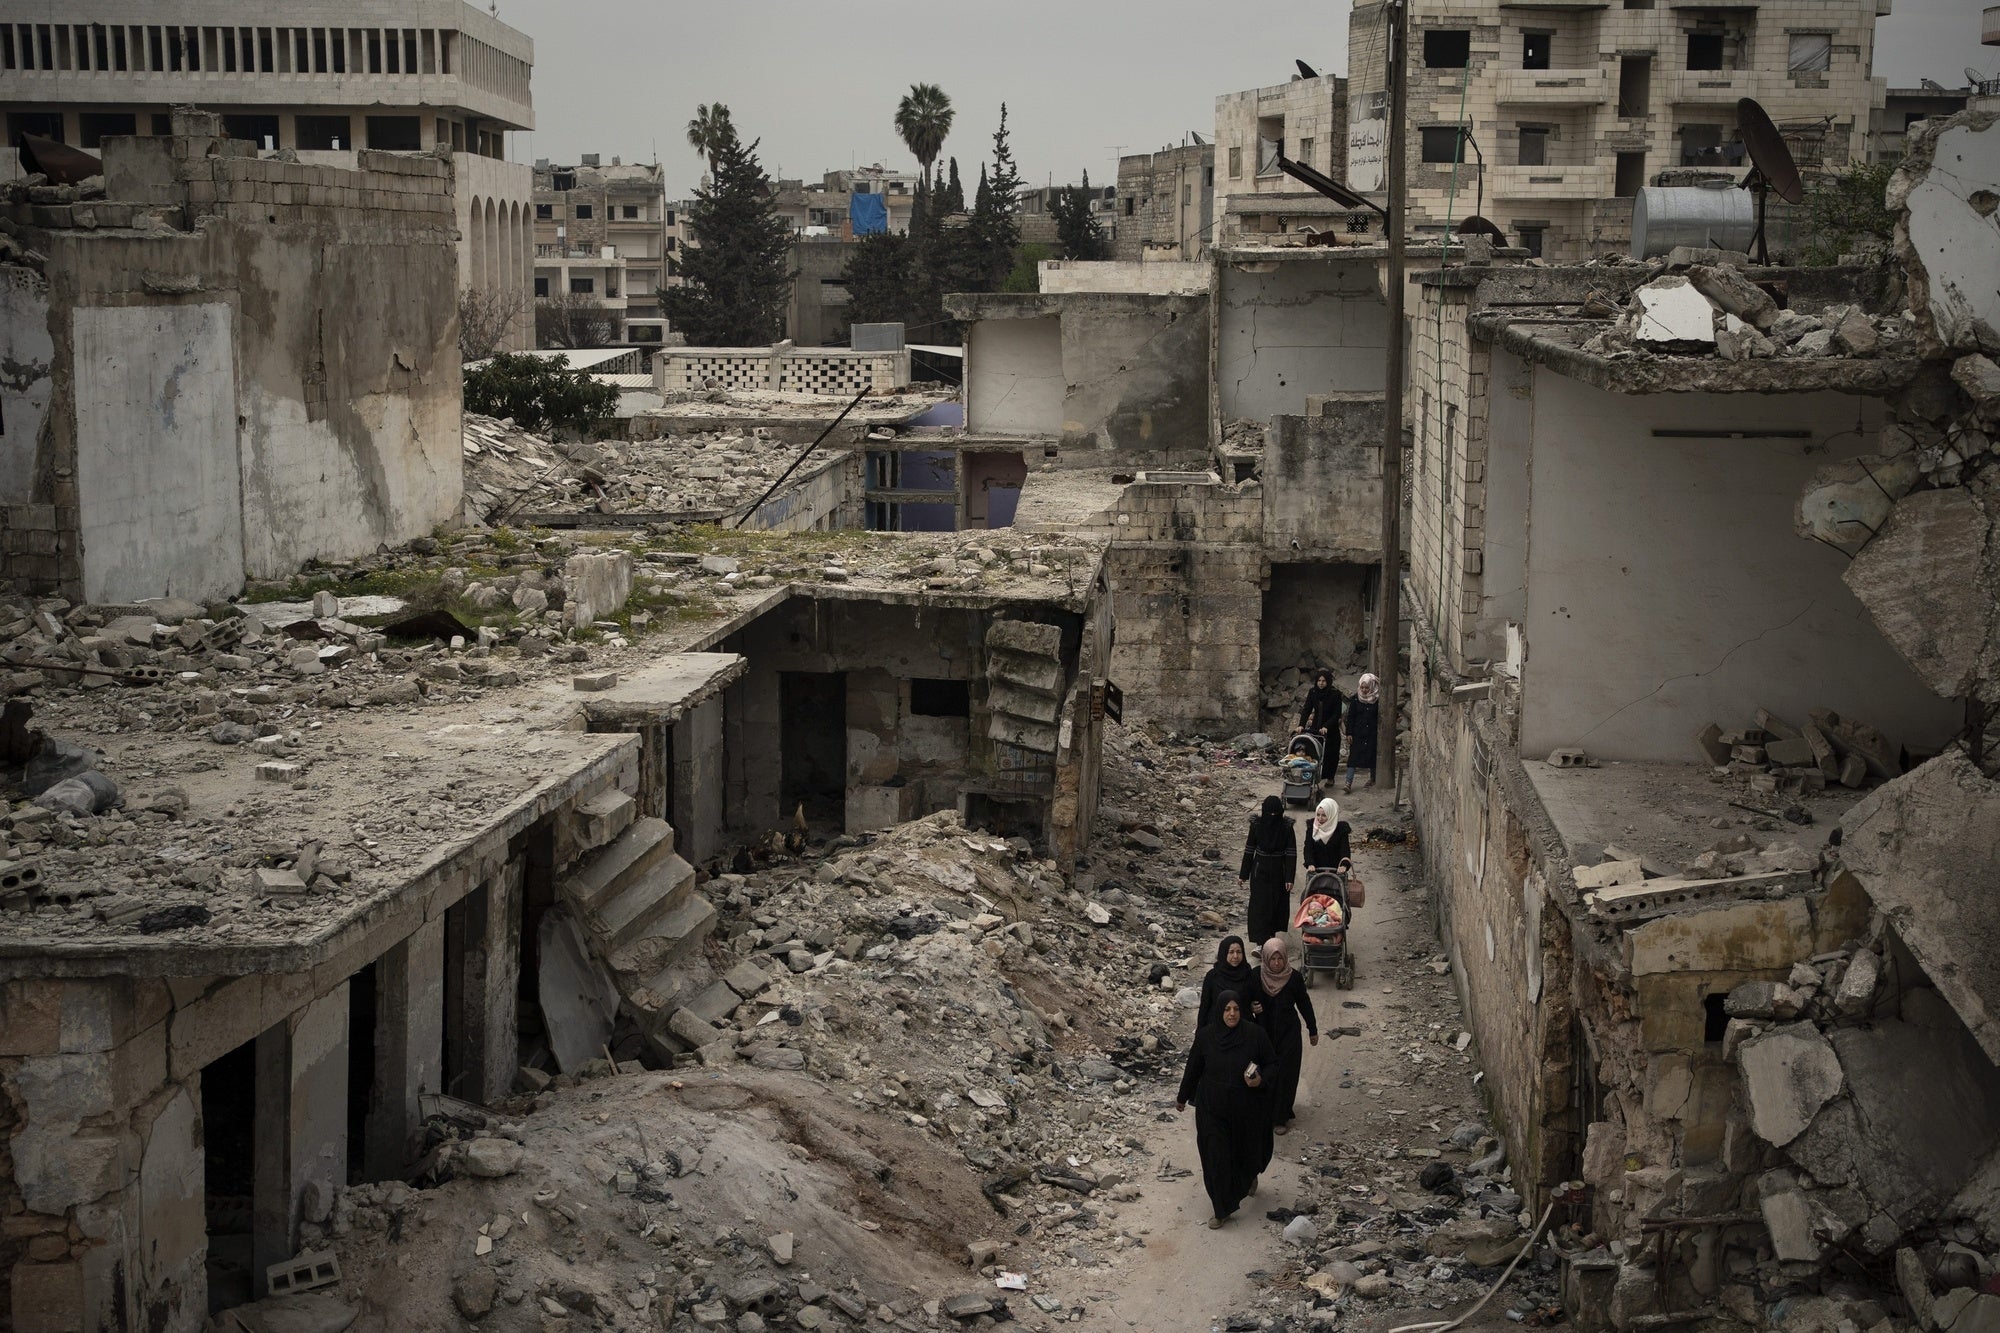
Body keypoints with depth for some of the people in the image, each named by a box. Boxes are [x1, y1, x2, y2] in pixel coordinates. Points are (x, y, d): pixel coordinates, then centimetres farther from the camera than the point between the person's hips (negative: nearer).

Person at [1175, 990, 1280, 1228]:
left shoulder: (1255, 1034, -14)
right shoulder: (1205, 1036, -11)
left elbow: (1273, 1064, -4)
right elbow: (1193, 1069, 2)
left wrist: (1261, 1079, -24)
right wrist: (1182, 1098, 12)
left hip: (1247, 1108, 0)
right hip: (1213, 1109, 0)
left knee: (1249, 1149, 19)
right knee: (1216, 1158, 1)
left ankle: (1250, 1177, 55)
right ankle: (1222, 1209, 17)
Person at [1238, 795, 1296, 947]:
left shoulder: (1286, 827, -11)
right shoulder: (1256, 825, -9)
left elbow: (1291, 853, -9)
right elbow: (1249, 850, 0)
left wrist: (1289, 878, -13)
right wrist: (1243, 874, 2)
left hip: (1279, 872, 0)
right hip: (1260, 872, 0)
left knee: (1278, 905, 10)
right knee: (1259, 905, -5)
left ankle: (1272, 933, 32)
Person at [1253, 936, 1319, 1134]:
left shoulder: (1294, 977, -11)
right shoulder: (1257, 976, -10)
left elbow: (1304, 1004, 0)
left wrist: (1313, 1030, 6)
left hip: (1288, 1034, -1)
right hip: (1264, 1032, 1)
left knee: (1285, 1074, 2)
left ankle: (1281, 1118, 13)